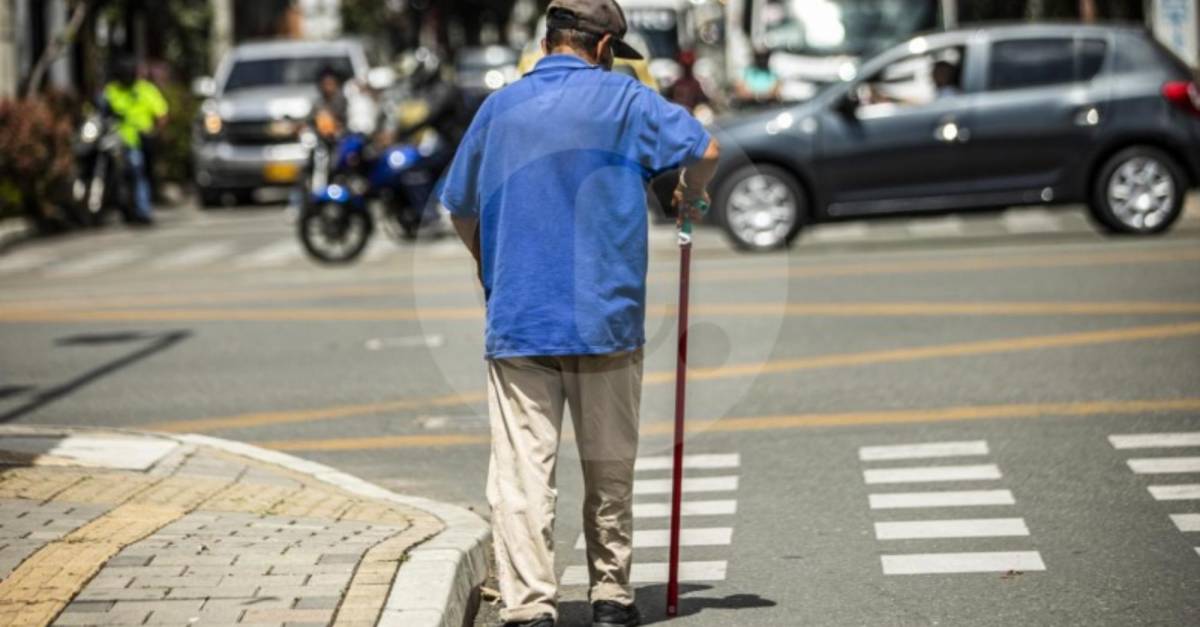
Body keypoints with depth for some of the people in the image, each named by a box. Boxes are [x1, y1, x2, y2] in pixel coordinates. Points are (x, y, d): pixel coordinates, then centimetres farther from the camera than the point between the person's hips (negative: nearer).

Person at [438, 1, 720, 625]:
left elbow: (460, 209, 18)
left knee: (521, 472, -4)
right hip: (605, 318, -1)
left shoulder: (499, 107, 11)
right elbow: (704, 150, -5)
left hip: (514, 322, 1)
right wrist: (689, 198, 16)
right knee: (609, 469, 13)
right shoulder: (622, 98, 2)